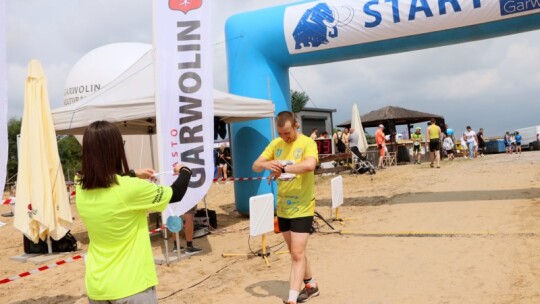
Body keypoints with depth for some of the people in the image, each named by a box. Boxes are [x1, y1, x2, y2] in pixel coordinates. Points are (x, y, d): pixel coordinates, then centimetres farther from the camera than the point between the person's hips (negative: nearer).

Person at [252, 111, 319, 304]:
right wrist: (266, 165, -21)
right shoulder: (275, 144, 4)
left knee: (297, 254, -6)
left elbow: (310, 165, -33)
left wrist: (283, 168, -28)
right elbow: (255, 166, 2)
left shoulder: (307, 143, -13)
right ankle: (311, 286, 37)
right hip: (283, 208, 7)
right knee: (295, 252, 18)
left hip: (302, 208, -7)